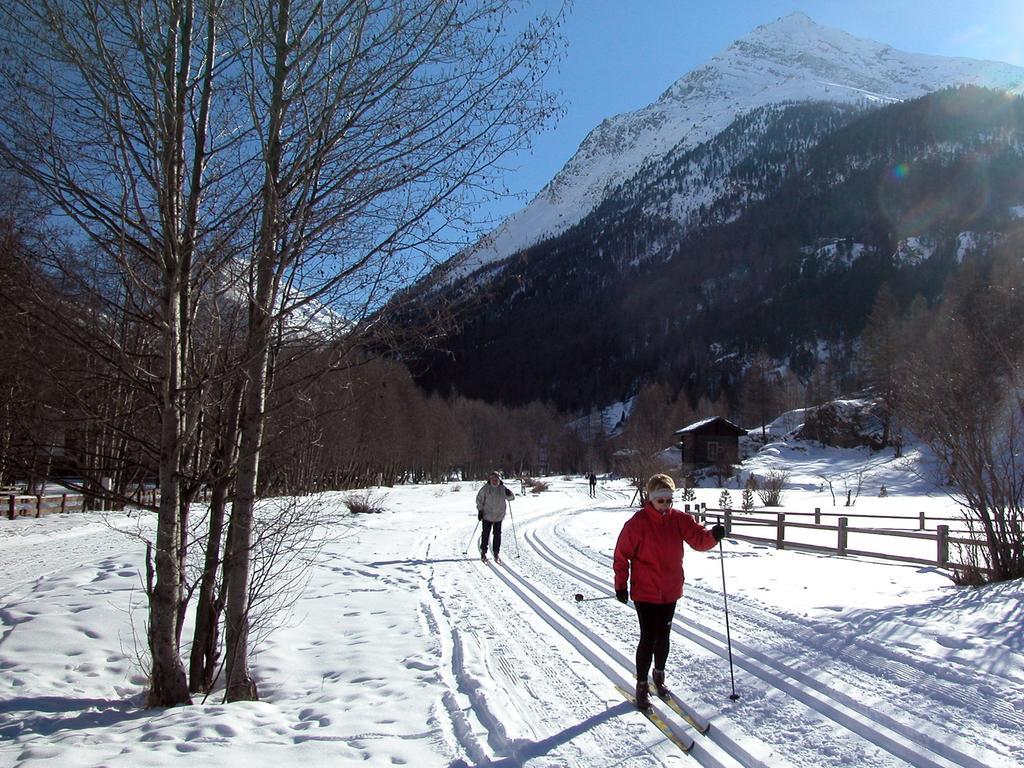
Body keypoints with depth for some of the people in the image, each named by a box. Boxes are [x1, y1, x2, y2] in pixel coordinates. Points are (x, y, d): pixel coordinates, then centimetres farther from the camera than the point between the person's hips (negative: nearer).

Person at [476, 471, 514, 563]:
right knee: (486, 533, 3)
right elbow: (479, 499, 2)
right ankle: (483, 552, 15)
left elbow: (512, 497, 2)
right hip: (487, 515, -1)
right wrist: (480, 510, -4)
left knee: (497, 534, 4)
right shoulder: (486, 488, -5)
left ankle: (496, 553, 14)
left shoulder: (502, 488, -1)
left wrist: (509, 494, -21)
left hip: (499, 516, 1)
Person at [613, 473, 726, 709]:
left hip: (670, 591, 4)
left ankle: (659, 676, 38)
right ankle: (642, 686, 16)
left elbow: (697, 537, -11)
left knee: (663, 637, 16)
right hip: (644, 592, -4)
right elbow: (622, 554, -10)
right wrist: (621, 585, -7)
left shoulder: (679, 519, -2)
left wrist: (713, 535, -33)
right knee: (648, 639, -1)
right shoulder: (637, 523, -15)